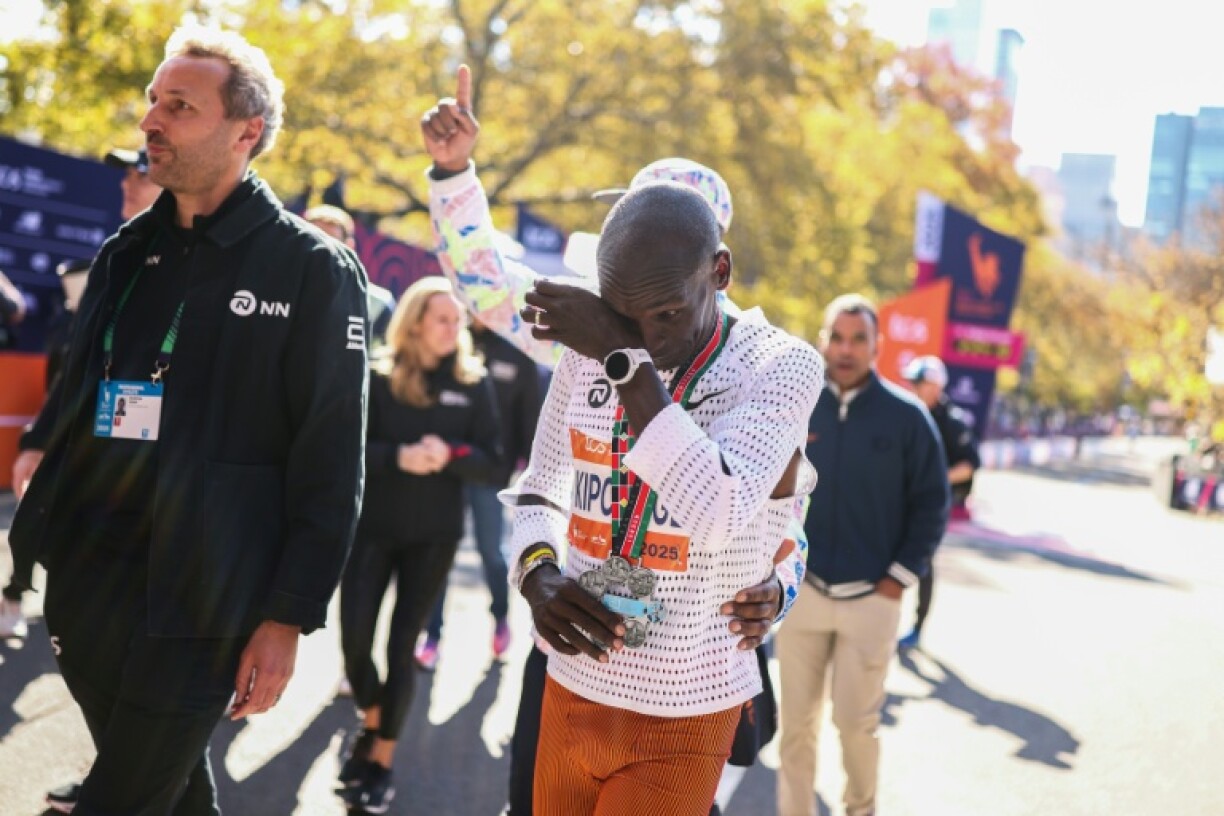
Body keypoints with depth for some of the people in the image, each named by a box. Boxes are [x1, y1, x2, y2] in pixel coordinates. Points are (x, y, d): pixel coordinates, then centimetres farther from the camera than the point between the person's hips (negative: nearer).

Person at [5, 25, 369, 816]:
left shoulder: (313, 269, -7)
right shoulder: (126, 254, 11)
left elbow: (330, 463, -10)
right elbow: (71, 409, 17)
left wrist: (289, 616, -13)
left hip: (193, 611, -6)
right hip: (84, 588, 6)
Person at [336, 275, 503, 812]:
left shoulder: (473, 382, -1)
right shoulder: (378, 376, -4)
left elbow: (493, 462, -2)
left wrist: (450, 455, -21)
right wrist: (398, 457, -24)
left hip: (434, 535, 0)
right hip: (372, 527, 0)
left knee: (401, 647, 2)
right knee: (354, 641, -1)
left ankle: (383, 758, 17)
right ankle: (370, 725, 29)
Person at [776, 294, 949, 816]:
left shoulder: (906, 416, -4)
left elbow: (931, 503, -1)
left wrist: (901, 577, -4)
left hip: (872, 598, -1)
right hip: (800, 591, 2)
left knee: (856, 720, 7)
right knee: (796, 720, 6)